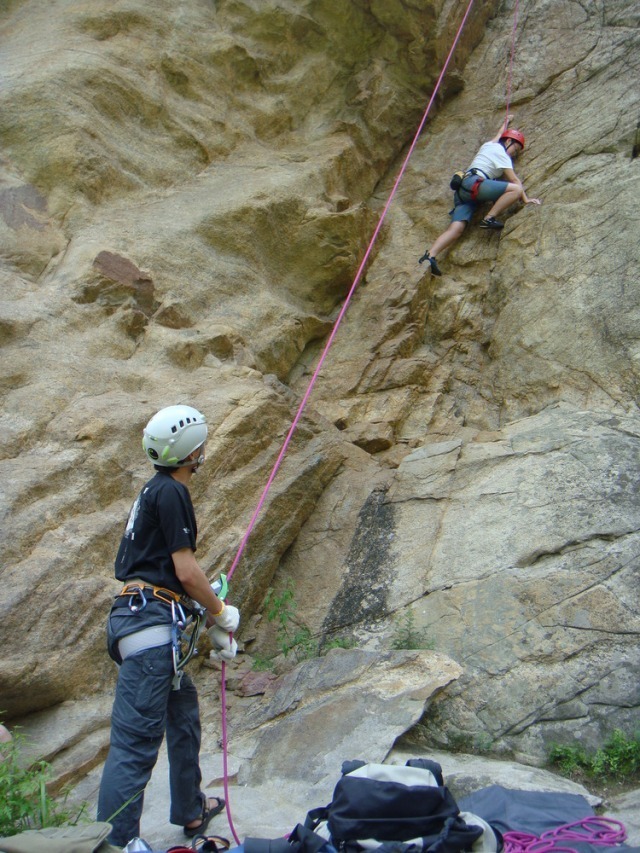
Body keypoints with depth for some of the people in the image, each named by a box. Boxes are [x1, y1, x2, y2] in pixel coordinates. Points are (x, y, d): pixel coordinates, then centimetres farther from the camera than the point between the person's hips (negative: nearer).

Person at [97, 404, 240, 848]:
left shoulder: (158, 491, 19)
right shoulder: (170, 492, -12)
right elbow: (187, 571, -15)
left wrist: (213, 619, 22)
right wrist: (221, 612, 1)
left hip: (149, 619, 11)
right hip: (151, 620, -11)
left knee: (184, 713, 23)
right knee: (136, 740, -10)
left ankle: (190, 811, 38)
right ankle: (114, 842, -7)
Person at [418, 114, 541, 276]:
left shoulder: (490, 145, 31)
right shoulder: (501, 153, 7)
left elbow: (499, 134, 56)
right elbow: (515, 180, 2)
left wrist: (506, 122, 73)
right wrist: (526, 199, 3)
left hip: (463, 190, 9)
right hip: (474, 183, -9)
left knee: (456, 228, -13)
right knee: (516, 189, -17)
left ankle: (430, 255, -33)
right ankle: (489, 219, -21)